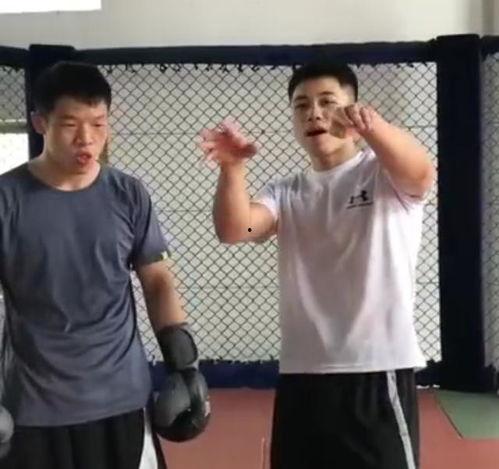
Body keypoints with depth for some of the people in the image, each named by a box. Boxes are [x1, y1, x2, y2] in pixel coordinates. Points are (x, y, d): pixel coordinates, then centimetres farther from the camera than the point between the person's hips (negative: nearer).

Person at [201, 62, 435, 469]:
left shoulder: (384, 173, 0)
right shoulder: (285, 194, 11)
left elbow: (422, 174, -24)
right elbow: (233, 230, -7)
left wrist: (371, 125, -45)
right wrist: (233, 167, -26)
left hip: (379, 370, -4)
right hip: (301, 374, 5)